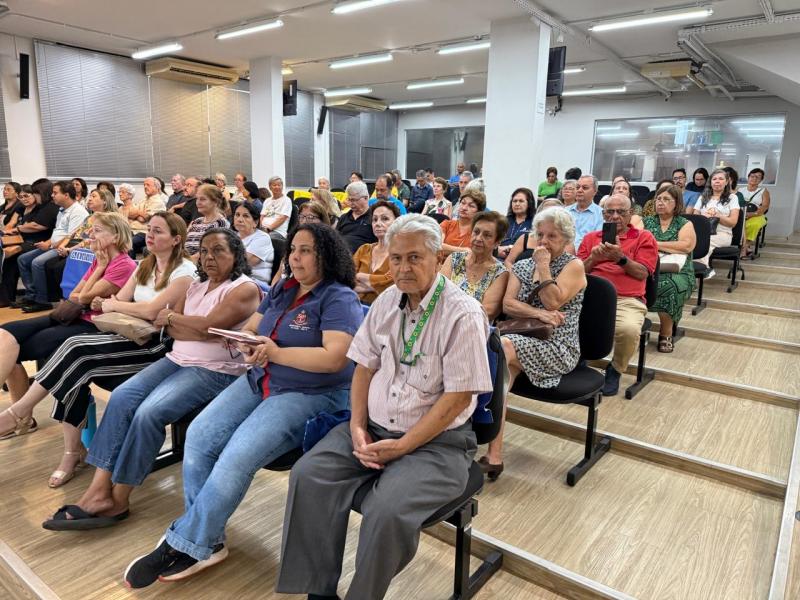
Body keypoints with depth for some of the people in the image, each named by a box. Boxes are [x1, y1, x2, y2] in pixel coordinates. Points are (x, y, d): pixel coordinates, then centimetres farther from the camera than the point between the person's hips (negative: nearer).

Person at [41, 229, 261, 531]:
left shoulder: (245, 289, -7)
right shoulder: (197, 286, 18)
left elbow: (208, 326, -18)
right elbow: (169, 328, 9)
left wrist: (172, 316, -1)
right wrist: (199, 329, -10)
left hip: (216, 371, -8)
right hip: (177, 359, 8)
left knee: (149, 412, -24)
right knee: (121, 398, -15)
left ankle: (118, 500, -10)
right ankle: (99, 489, -16)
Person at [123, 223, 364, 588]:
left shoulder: (339, 298, -12)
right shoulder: (282, 289, 13)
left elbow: (335, 358, -24)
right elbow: (248, 329, 13)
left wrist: (276, 353, -22)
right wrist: (248, 346, -11)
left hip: (311, 395, -8)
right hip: (261, 382, 8)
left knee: (237, 458, -23)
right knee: (199, 437, -9)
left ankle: (184, 544, -3)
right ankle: (206, 541, 1)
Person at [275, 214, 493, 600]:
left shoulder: (463, 315, -15)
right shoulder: (387, 301, 6)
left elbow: (458, 397, -17)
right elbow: (365, 367, 10)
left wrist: (401, 446, -17)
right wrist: (357, 427, -4)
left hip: (436, 441, -6)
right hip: (373, 427, 6)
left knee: (387, 510, -28)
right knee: (309, 475, -12)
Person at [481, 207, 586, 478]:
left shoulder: (574, 266, 2)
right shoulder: (522, 265, 15)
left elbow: (553, 302, -13)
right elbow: (507, 305, 1)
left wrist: (543, 266, -9)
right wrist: (539, 314, -14)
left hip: (557, 347, -4)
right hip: (522, 340, 4)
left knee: (501, 348, -31)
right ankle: (494, 455, -30)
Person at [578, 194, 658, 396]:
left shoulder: (644, 237, 14)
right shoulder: (590, 237, 23)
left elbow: (642, 273, 3)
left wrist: (620, 257, -12)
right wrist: (593, 258, -3)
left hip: (626, 300, -2)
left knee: (629, 330, -35)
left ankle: (615, 370, -1)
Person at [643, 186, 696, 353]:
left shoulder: (685, 224, 11)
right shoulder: (647, 221, 19)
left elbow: (687, 246, -9)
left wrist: (656, 244, -8)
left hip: (677, 272, -1)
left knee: (668, 286, -36)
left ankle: (666, 334, -18)